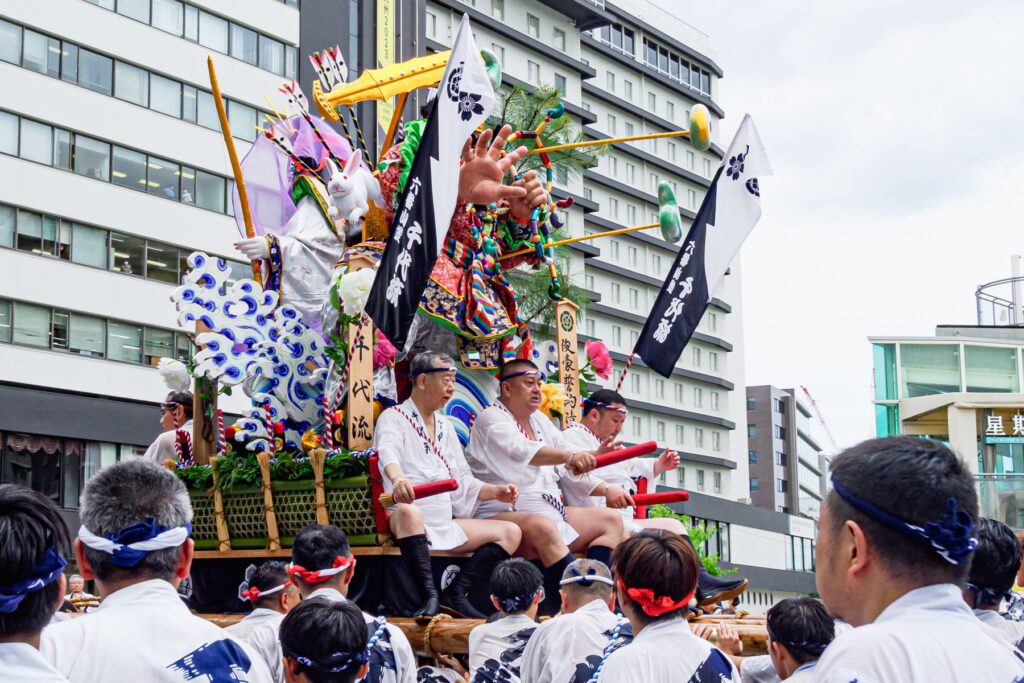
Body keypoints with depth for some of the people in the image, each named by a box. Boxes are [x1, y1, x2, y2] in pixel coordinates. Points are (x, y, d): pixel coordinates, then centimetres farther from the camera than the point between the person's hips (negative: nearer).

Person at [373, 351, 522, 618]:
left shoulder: (446, 426, 24)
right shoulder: (394, 418, 0)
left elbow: (462, 481, 24)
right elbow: (389, 454, -24)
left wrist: (495, 491, 5)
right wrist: (398, 479, -46)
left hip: (446, 526, 8)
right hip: (407, 523, -7)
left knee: (511, 532, -5)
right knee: (409, 512, -41)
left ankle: (457, 593, -18)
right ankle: (430, 596, -42)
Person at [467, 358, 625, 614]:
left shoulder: (539, 420, 21)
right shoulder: (490, 418, -5)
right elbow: (523, 452, -25)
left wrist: (593, 456, -4)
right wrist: (570, 456, -38)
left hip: (548, 510, 9)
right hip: (503, 514, -9)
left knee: (611, 520, -2)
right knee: (543, 528, -39)